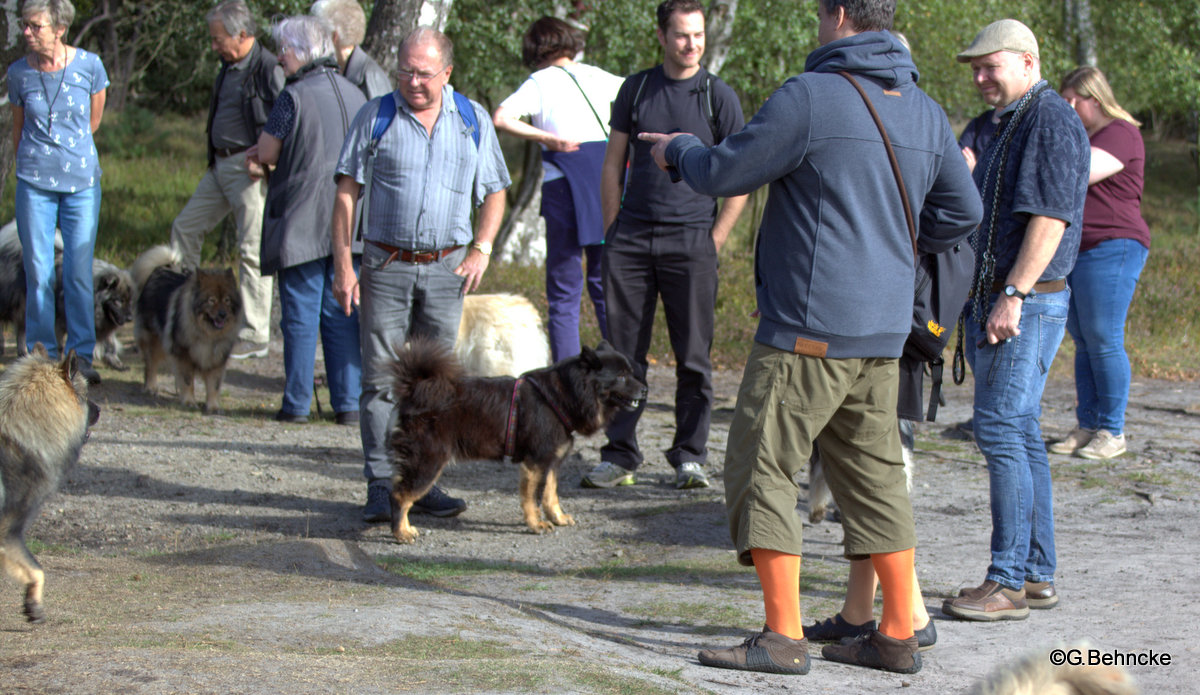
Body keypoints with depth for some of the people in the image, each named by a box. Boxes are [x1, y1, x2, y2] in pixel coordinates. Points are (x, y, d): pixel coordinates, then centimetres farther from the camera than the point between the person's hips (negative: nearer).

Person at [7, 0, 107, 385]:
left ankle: (81, 356, 11)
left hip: (82, 181, -1)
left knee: (79, 273, 0)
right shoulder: (19, 73, -1)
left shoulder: (89, 65, -5)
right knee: (38, 273, 2)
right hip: (34, 182, 1)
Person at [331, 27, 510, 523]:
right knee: (381, 378, -5)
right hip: (386, 265, -2)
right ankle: (381, 487, -1)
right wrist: (343, 263, -5)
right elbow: (346, 192, 2)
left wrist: (481, 249, 2)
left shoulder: (473, 120, 7)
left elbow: (493, 192, 16)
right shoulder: (376, 116, 2)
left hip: (446, 268, 2)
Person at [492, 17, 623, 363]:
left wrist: (545, 139, -11)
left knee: (564, 293, 2)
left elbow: (501, 118, -15)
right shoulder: (597, 77, 11)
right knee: (605, 284, 15)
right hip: (609, 184, 4)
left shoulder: (541, 82, 0)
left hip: (565, 189, -3)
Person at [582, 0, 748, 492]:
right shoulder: (635, 89, 10)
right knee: (624, 354, 2)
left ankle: (689, 457, 6)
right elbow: (613, 165, 14)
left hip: (691, 239, -2)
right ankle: (619, 457, 7)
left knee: (693, 358, -2)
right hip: (631, 237, 2)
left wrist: (714, 241, -3)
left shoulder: (718, 97, 2)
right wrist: (613, 232, 7)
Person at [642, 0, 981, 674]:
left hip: (808, 328, -7)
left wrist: (680, 149, 15)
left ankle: (783, 637, -5)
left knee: (762, 468, -1)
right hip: (884, 330, 7)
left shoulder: (810, 98, -13)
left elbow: (723, 174, -6)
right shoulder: (926, 112, 10)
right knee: (874, 473, 13)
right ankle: (898, 634, 15)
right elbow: (964, 210, 18)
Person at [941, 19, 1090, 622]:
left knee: (1001, 430, -13)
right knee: (1019, 436, 10)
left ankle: (1007, 583, -13)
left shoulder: (1052, 122, -11)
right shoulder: (1010, 125, 21)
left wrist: (1013, 295, -25)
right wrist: (978, 302, 21)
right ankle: (1037, 574, 14)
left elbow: (1050, 217, -20)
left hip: (1028, 305, -10)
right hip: (991, 302, 10)